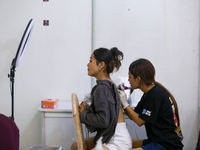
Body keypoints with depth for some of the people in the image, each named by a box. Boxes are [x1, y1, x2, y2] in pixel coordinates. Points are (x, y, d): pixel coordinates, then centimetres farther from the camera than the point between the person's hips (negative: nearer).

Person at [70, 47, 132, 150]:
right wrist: (86, 108, 1)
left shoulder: (102, 88, -19)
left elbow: (103, 120, -24)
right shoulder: (109, 85, 10)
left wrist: (83, 114, -9)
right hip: (109, 137, 10)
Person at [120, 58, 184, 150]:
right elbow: (134, 116, 12)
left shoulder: (155, 95, -18)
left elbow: (140, 121, -13)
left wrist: (125, 104, -8)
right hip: (156, 140, 10)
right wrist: (122, 100, 3)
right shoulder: (148, 93, 11)